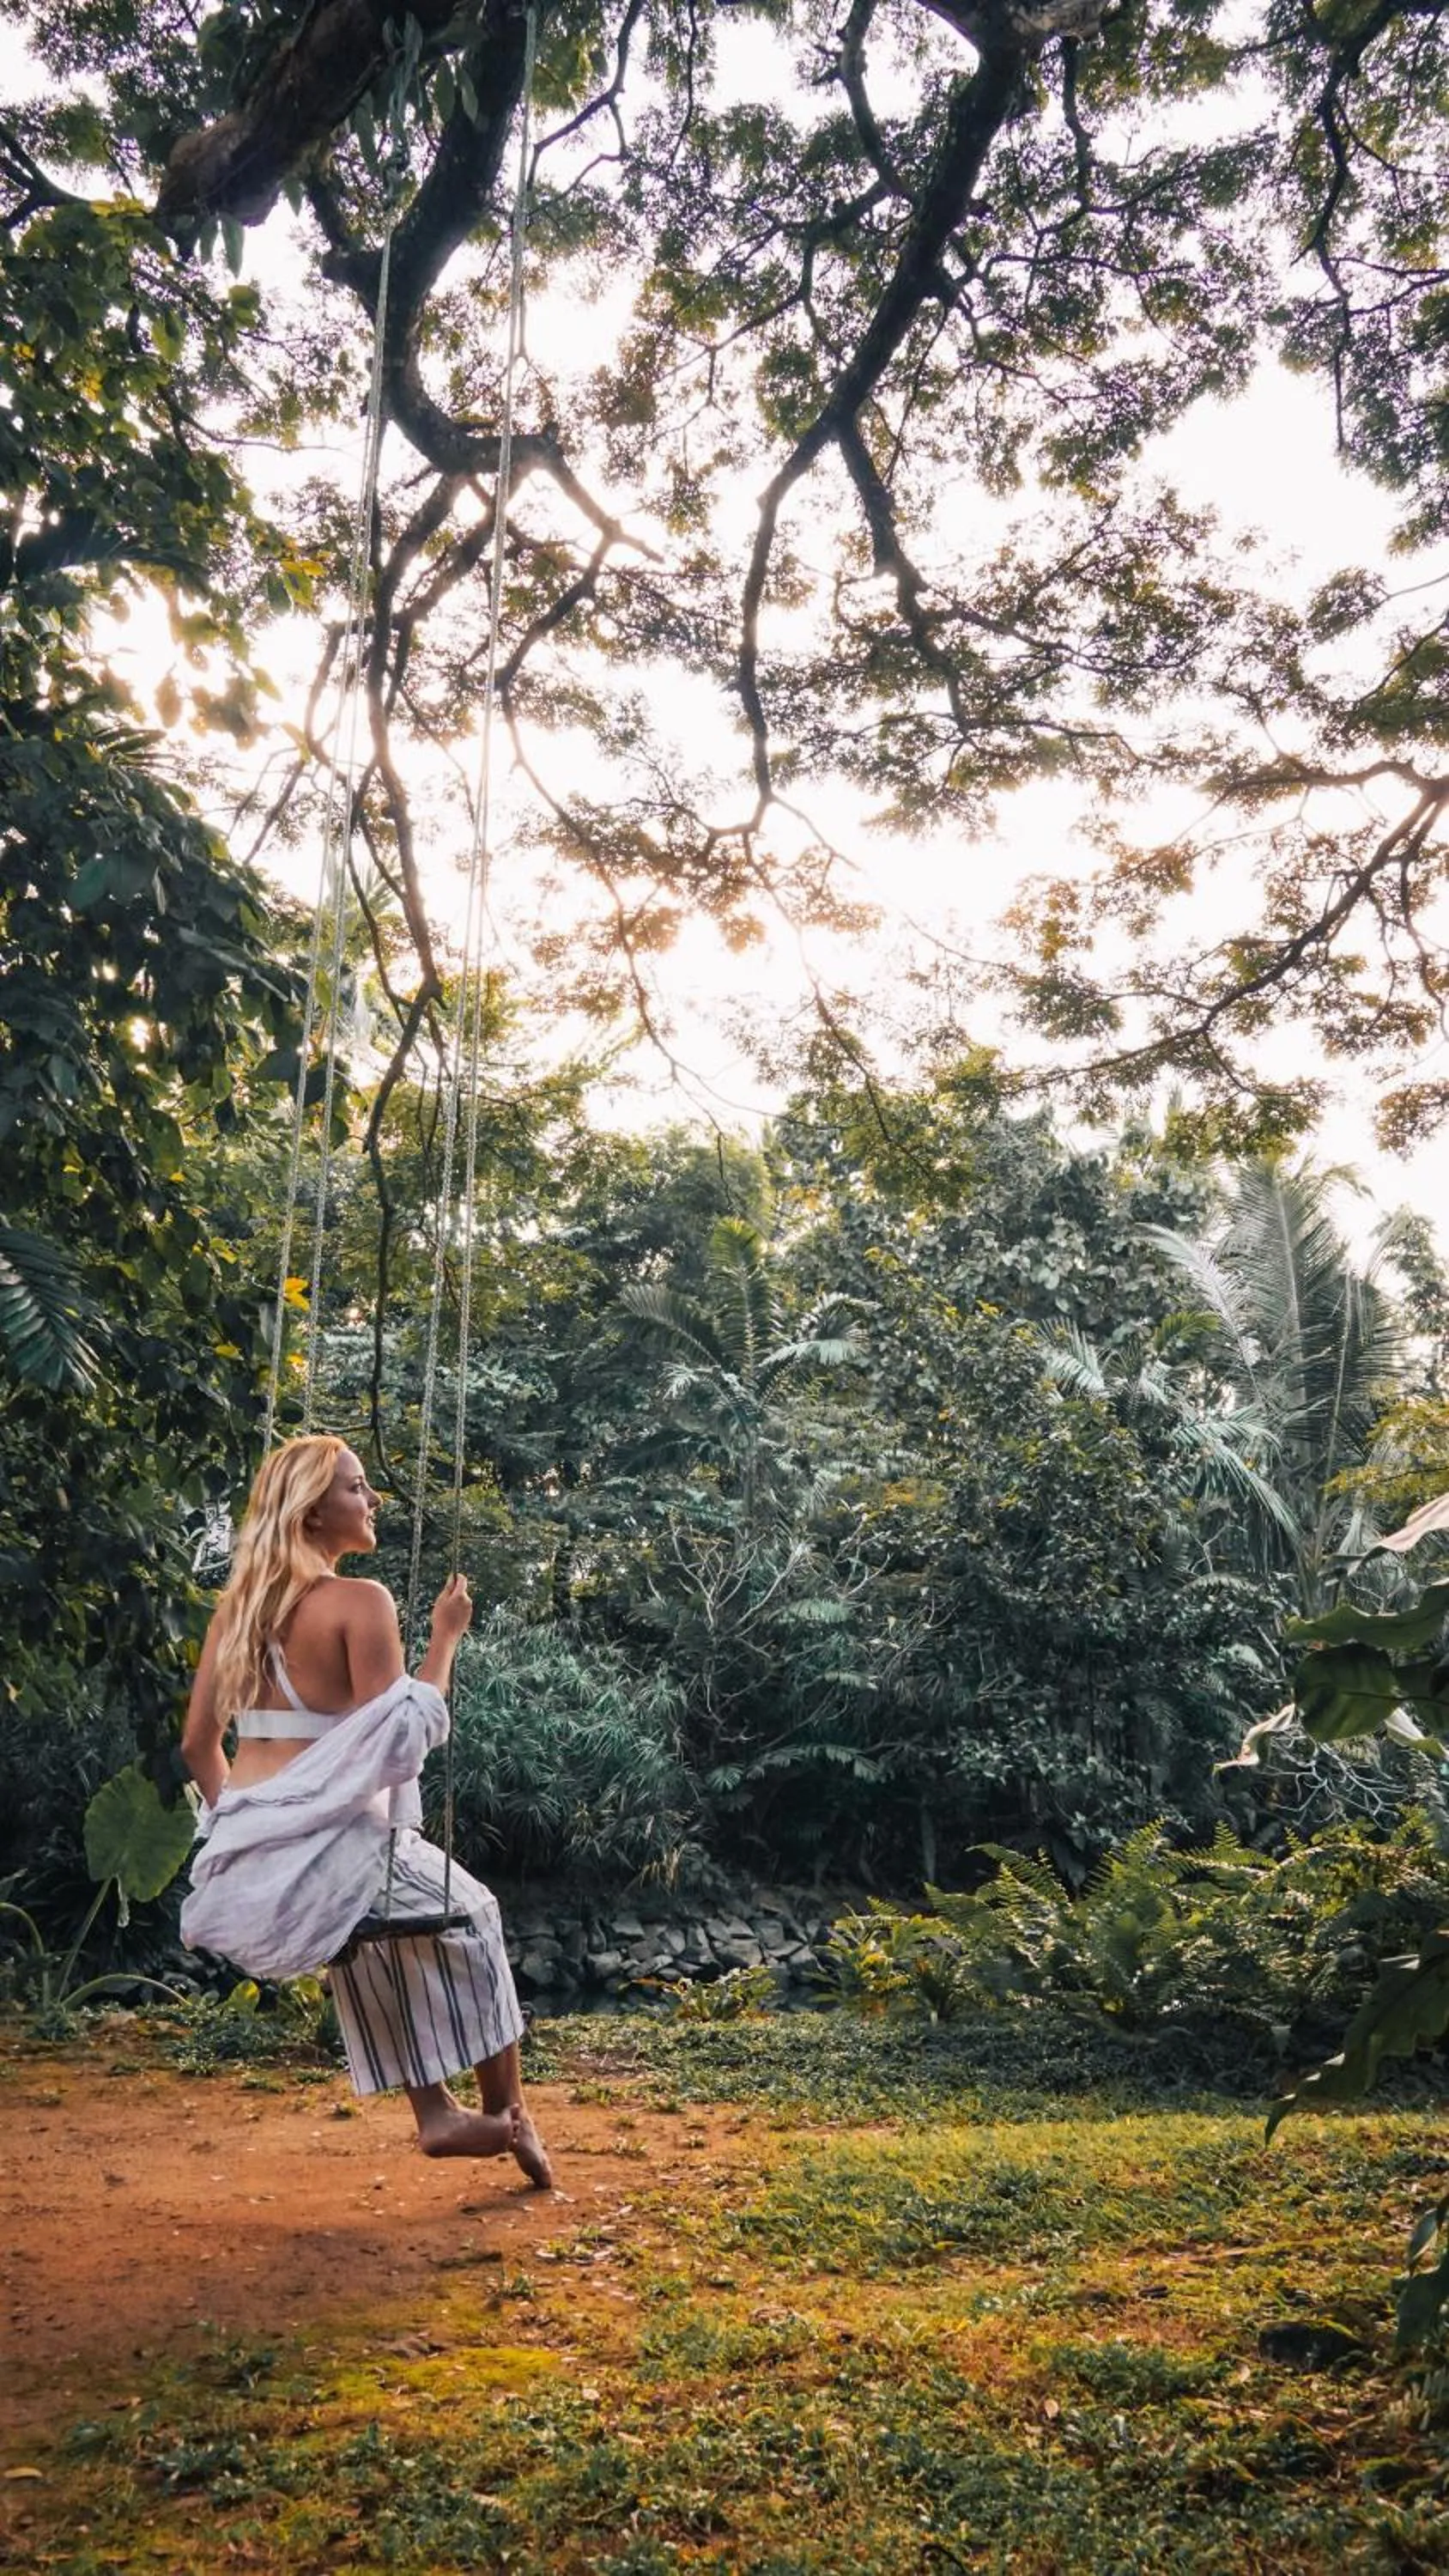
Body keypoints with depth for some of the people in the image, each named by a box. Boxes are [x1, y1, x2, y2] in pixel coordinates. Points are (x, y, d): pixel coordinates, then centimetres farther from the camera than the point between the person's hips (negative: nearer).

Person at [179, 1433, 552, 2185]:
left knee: (382, 1927, 33)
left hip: (241, 1860, 7)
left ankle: (435, 2111, 33)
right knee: (469, 1913, 20)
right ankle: (505, 2111, 27)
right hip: (321, 1848, -7)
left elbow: (198, 1744, 13)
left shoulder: (235, 1606, 9)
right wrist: (445, 1637, -5)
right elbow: (398, 1743, -13)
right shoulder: (360, 1602, -12)